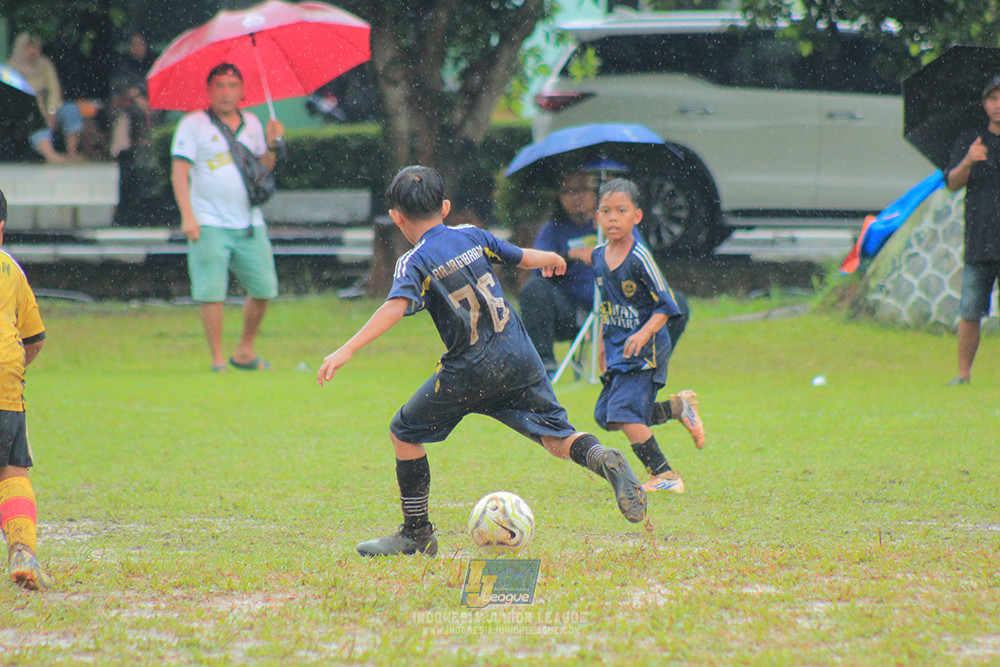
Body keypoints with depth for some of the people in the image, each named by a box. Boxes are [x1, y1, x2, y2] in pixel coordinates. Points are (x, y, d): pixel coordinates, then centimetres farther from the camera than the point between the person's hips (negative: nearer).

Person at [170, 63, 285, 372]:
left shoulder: (251, 124, 15)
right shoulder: (193, 125, 0)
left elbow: (263, 170, 21)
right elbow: (179, 172, -6)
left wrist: (272, 145, 1)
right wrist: (187, 216, -17)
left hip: (249, 223, 5)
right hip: (209, 224, -5)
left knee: (263, 289, 4)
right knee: (211, 292, -9)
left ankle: (245, 351, 21)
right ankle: (218, 361, -2)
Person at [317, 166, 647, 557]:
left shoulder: (415, 263, -6)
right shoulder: (473, 236, 9)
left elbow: (395, 307, -23)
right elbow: (523, 258, 22)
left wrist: (346, 351, -30)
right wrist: (552, 259, 46)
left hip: (471, 370, -5)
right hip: (520, 357, 5)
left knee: (405, 433, 12)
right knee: (556, 437, 11)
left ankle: (418, 535, 14)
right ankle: (602, 459, -21)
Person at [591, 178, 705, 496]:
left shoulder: (639, 258, -16)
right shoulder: (599, 256, 6)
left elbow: (666, 305, -15)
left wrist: (644, 334, -28)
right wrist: (603, 340, 23)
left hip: (646, 350, -8)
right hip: (618, 350, 8)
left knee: (624, 413, -18)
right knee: (604, 415, 6)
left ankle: (664, 476, -7)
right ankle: (678, 406, 20)